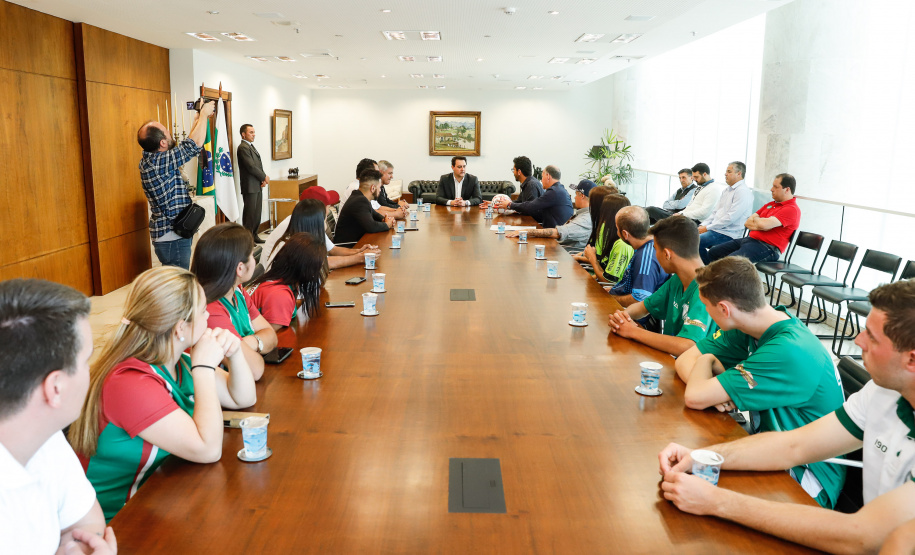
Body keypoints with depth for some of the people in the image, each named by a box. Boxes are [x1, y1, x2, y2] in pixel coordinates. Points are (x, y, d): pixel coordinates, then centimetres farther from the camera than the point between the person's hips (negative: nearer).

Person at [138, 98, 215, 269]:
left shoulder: (149, 160, 8)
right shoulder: (158, 162, -21)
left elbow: (186, 147, 21)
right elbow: (195, 144, -18)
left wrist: (198, 120, 25)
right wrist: (204, 115, -4)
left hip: (166, 234, 10)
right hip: (172, 238, -10)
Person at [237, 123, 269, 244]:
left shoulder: (251, 146, 18)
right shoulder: (243, 148, -13)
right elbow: (251, 166, -19)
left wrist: (263, 178, 0)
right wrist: (264, 177, -9)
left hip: (258, 185, 9)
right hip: (250, 186, -9)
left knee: (257, 211, 13)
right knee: (250, 212, -5)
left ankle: (254, 235, 22)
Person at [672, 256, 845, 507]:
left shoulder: (790, 352, -29)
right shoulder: (751, 326, -3)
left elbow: (694, 397, -30)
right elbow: (684, 361, 2)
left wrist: (706, 361, -9)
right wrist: (715, 389, -18)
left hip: (806, 484, -8)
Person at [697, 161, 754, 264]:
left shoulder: (743, 192, -11)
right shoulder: (727, 190, 20)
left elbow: (731, 218, -19)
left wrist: (707, 228, -16)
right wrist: (703, 225, 4)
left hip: (728, 233, -9)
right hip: (715, 228, 9)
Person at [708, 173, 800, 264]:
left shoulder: (792, 209, -10)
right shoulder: (770, 205, 20)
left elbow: (763, 225, -23)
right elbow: (747, 223, 13)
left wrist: (755, 219, 1)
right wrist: (760, 224, -8)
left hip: (767, 248, -10)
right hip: (750, 239, 10)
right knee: (713, 252, 7)